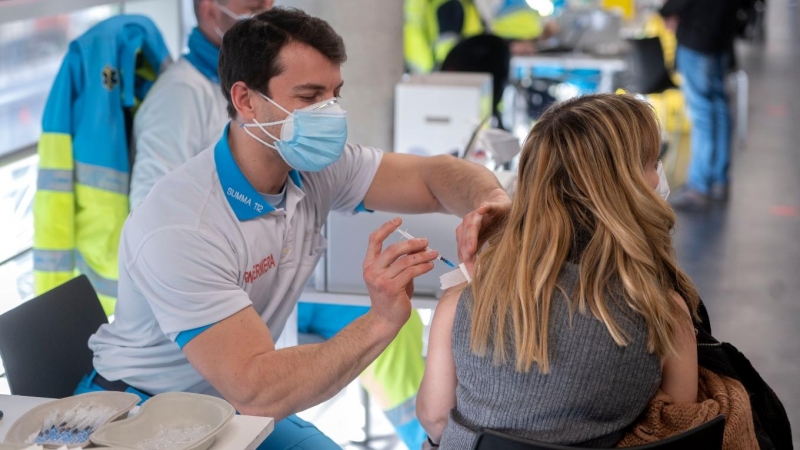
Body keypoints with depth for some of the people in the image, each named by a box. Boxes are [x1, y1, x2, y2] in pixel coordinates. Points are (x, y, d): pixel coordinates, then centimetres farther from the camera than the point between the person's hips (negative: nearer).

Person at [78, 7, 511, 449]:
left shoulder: (317, 167, -10)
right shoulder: (180, 228, -31)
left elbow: (435, 174, -9)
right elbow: (253, 392, -36)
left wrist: (491, 204, -32)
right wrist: (382, 320, -45)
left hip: (231, 405, 7)